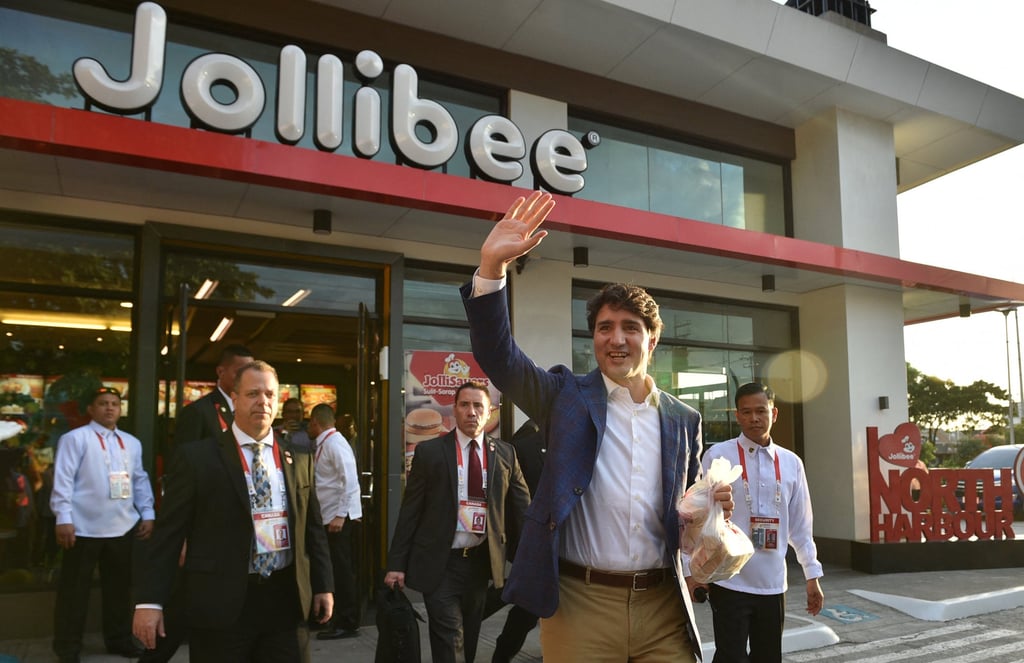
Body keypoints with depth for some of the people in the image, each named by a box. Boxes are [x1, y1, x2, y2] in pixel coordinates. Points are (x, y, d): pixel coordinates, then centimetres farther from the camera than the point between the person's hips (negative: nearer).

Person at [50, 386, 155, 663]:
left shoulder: (131, 442, 14)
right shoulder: (75, 438, -4)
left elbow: (140, 480, 16)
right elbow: (63, 479, -9)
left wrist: (147, 513, 11)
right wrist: (64, 518, -16)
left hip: (123, 527, 5)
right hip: (84, 527, -5)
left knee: (119, 586, 14)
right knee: (74, 589, 5)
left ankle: (118, 639, 28)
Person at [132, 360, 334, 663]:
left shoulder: (299, 461, 8)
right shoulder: (197, 457, -3)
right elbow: (168, 533, -4)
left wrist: (323, 585, 10)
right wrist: (149, 601, -9)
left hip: (285, 600, 4)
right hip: (221, 603, -3)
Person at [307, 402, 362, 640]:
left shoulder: (334, 443, -15)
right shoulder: (325, 443, 13)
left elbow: (350, 481, -22)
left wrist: (340, 515, -24)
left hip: (339, 516, -9)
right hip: (331, 515, 9)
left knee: (341, 570, -2)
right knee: (338, 569, 15)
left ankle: (346, 624, 7)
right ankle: (342, 618, 25)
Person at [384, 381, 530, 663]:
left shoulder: (505, 454, 3)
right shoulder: (429, 452, -4)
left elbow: (522, 508, 4)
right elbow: (409, 511, -3)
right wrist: (397, 564, -6)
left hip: (481, 561, 3)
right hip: (439, 563, -3)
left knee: (470, 637, 17)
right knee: (448, 639, -5)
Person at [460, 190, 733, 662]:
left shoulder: (684, 420, 8)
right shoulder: (567, 396, 0)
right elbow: (498, 355, -13)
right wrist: (492, 266, -25)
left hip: (664, 609, 3)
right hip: (580, 605, -2)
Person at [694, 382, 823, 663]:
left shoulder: (791, 462, 5)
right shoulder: (718, 456, -7)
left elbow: (800, 525, 12)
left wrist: (812, 576, 13)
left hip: (773, 583, 5)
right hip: (729, 581, -4)